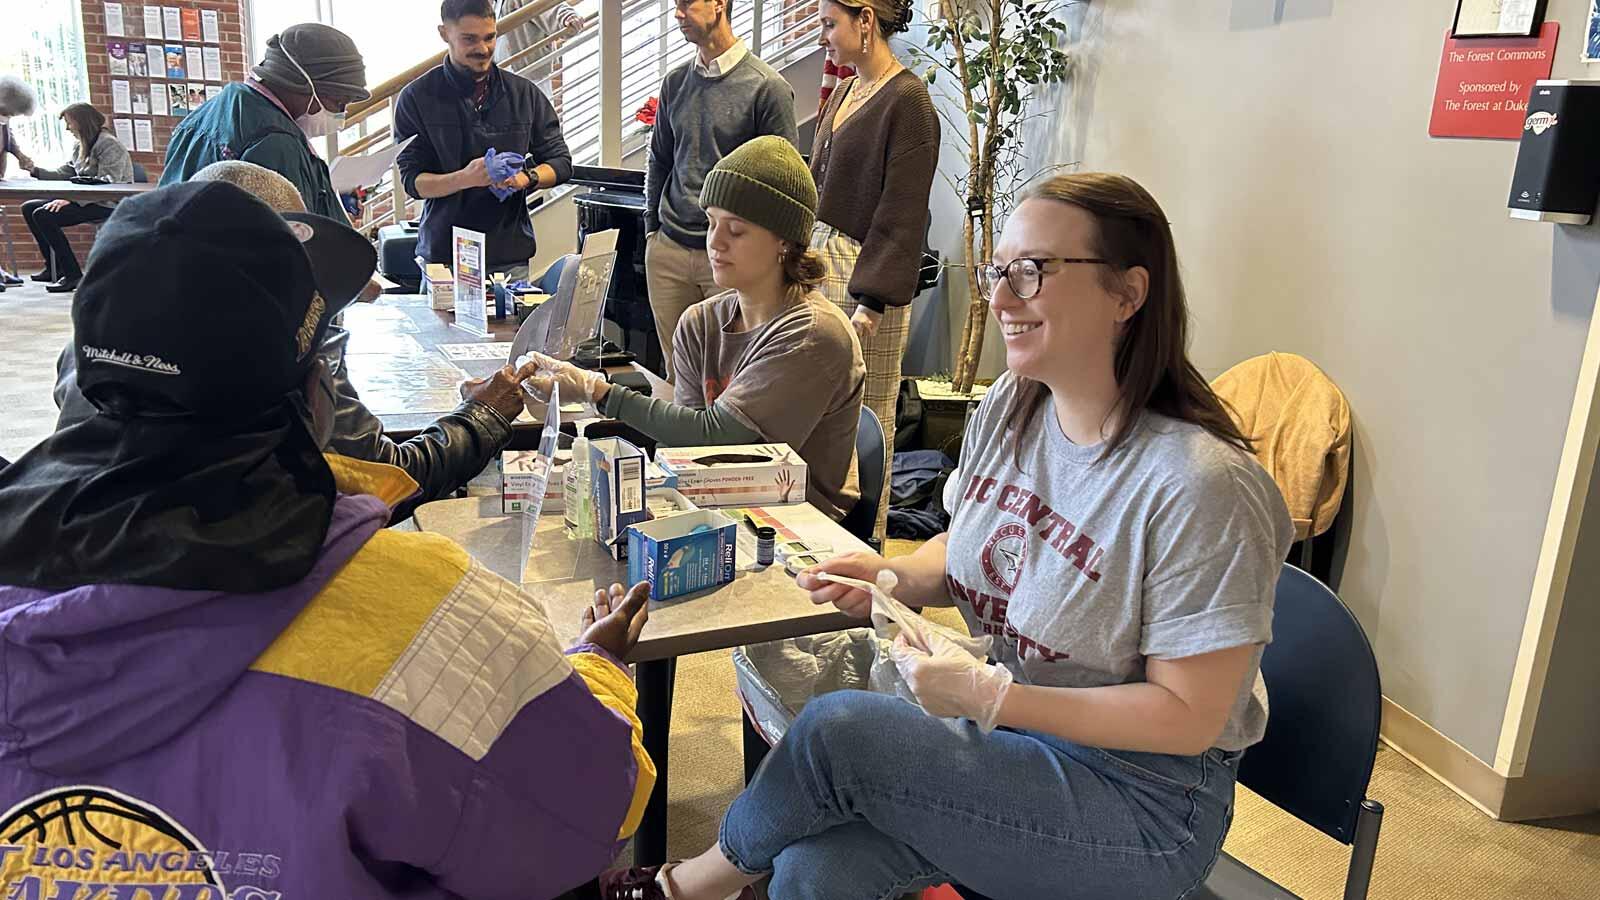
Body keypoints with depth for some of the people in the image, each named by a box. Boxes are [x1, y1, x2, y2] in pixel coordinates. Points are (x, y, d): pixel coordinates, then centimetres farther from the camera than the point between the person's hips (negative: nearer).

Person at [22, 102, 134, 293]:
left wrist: (71, 199, -29)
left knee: (43, 216, -23)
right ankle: (54, 267, 12)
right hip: (87, 200, 10)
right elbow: (65, 174, 20)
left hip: (107, 205, -10)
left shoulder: (109, 144, -13)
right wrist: (35, 170, 8)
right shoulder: (81, 146, 17)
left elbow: (107, 184, -23)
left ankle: (73, 275, -19)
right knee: (29, 208, 9)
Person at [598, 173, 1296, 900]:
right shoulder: (1007, 409, -2)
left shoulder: (1200, 488, -25)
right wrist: (896, 577, -8)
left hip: (1141, 795, -6)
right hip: (1012, 728, 6)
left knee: (835, 728, -20)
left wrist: (989, 696, -26)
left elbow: (1190, 716, -19)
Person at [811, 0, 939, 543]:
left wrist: (872, 304, -20)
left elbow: (902, 214, -16)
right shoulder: (845, 94, 15)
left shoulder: (907, 101, -11)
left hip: (867, 274, -8)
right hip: (821, 263, 8)